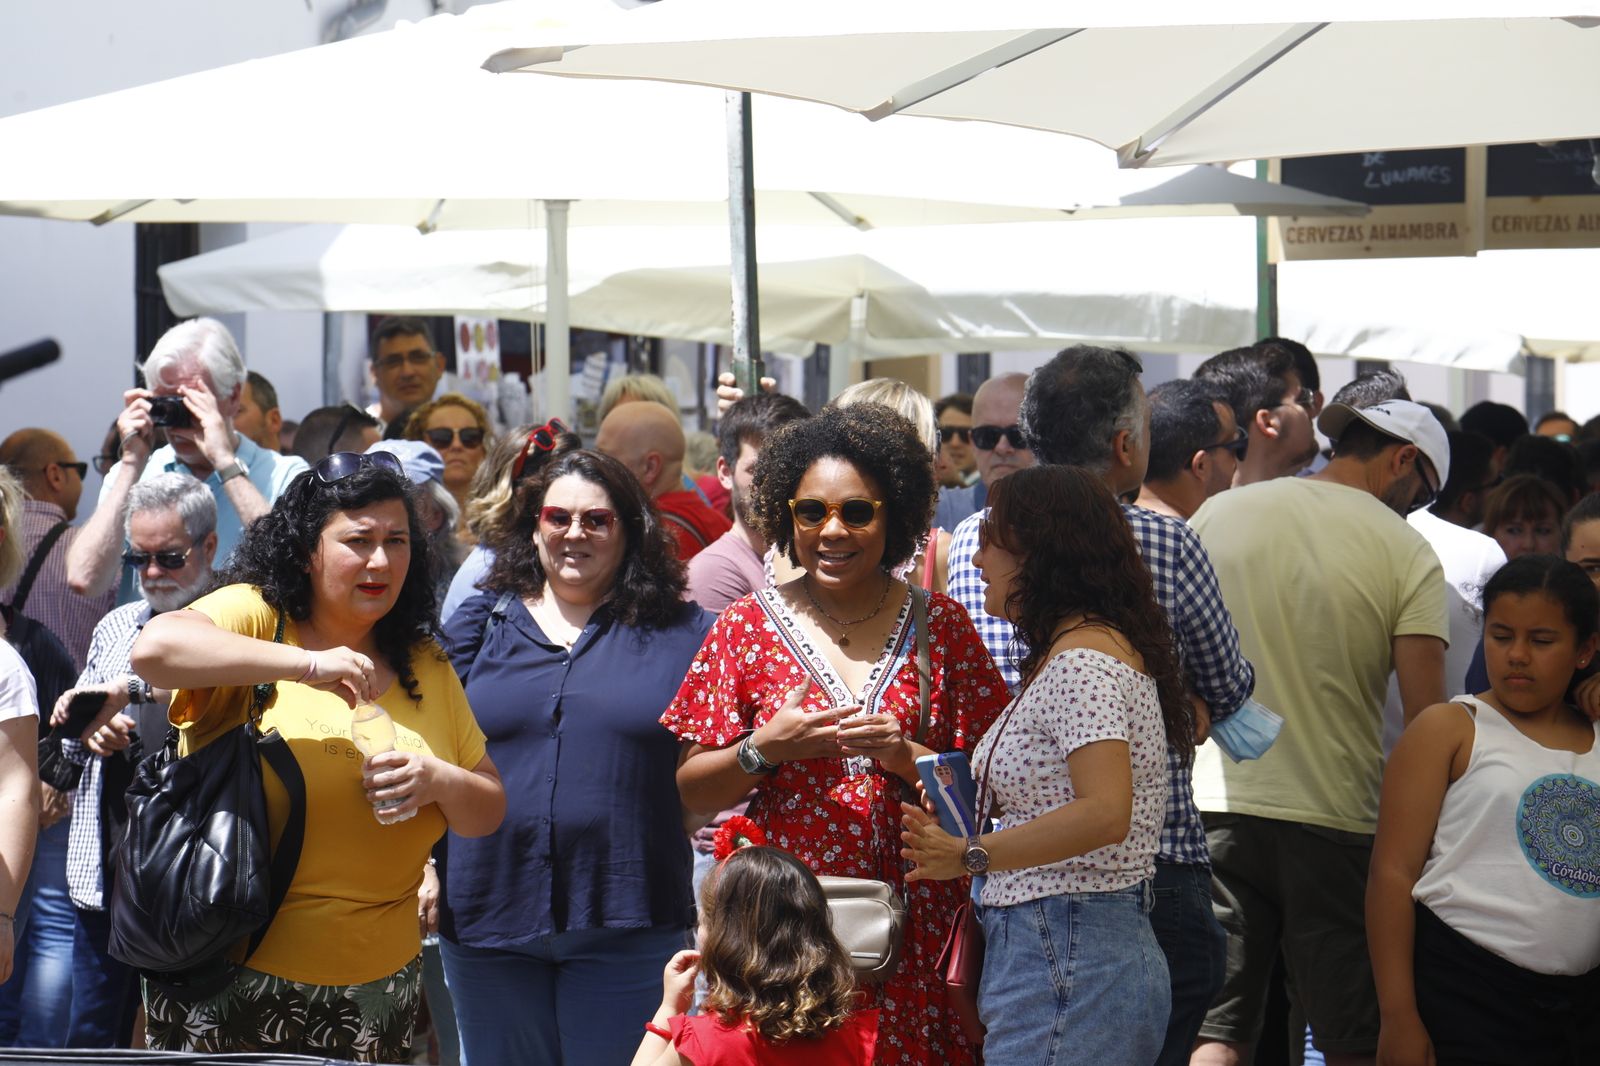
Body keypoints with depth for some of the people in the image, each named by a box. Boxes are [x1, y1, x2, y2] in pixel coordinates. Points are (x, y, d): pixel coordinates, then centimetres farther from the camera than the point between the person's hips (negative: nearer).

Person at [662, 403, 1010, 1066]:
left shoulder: (940, 626, 6)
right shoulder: (747, 627, 5)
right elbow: (691, 792, 4)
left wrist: (906, 757, -13)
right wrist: (764, 751, -14)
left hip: (914, 930, 0)